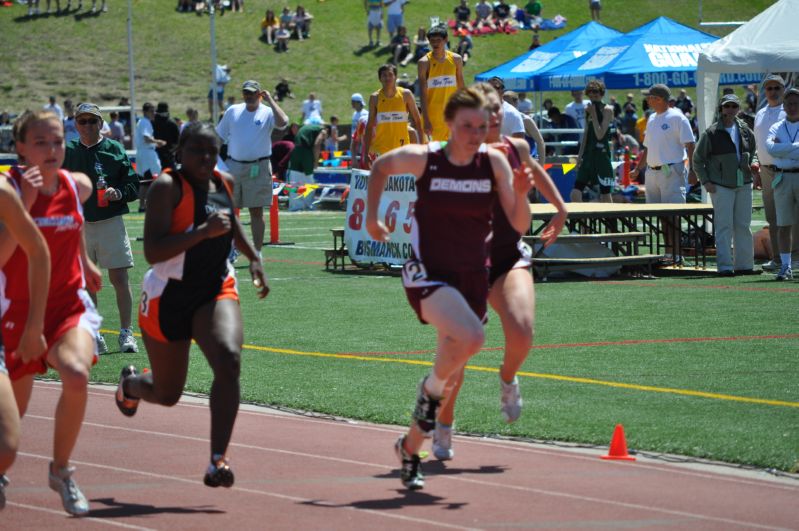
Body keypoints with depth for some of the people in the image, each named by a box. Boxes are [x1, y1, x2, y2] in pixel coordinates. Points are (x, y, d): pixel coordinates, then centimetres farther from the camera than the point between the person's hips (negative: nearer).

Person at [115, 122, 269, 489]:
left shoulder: (224, 183, 5)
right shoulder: (167, 187, -16)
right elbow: (152, 251, -25)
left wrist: (253, 257, 16)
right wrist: (204, 231, -32)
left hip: (217, 291, 4)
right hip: (169, 296, -4)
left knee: (229, 361, -26)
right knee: (167, 394, 11)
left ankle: (218, 459, -28)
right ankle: (130, 383, 50)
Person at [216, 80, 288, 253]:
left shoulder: (267, 112, -2)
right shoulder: (233, 111, 8)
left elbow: (282, 122, -25)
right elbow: (219, 137, 14)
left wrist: (270, 100, -17)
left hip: (257, 169, -4)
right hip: (233, 166, 4)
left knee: (256, 212, -1)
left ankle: (257, 252, 5)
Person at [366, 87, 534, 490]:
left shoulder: (495, 163, -3)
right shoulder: (423, 159, -9)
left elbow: (519, 226, -5)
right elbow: (381, 166, 12)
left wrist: (521, 194, -23)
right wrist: (371, 216, 7)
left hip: (472, 277, 4)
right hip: (427, 274, -4)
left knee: (451, 370, 10)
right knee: (470, 336, -32)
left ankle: (410, 448, 31)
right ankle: (430, 390, -3)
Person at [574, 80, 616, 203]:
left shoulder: (607, 110, -6)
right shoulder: (588, 109, 13)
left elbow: (600, 134, -15)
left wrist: (593, 114, -14)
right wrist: (580, 155, 11)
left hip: (601, 154, -6)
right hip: (588, 154, 6)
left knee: (605, 192, 0)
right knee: (576, 192, -3)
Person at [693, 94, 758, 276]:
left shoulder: (745, 131, 10)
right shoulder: (711, 133, -4)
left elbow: (753, 152, 24)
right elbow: (697, 159, 1)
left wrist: (753, 163, 2)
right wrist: (705, 181, -8)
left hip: (744, 184, 5)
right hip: (721, 186, -5)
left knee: (743, 225, 8)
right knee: (724, 226, -8)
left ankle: (744, 264, 15)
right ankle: (725, 266, -7)